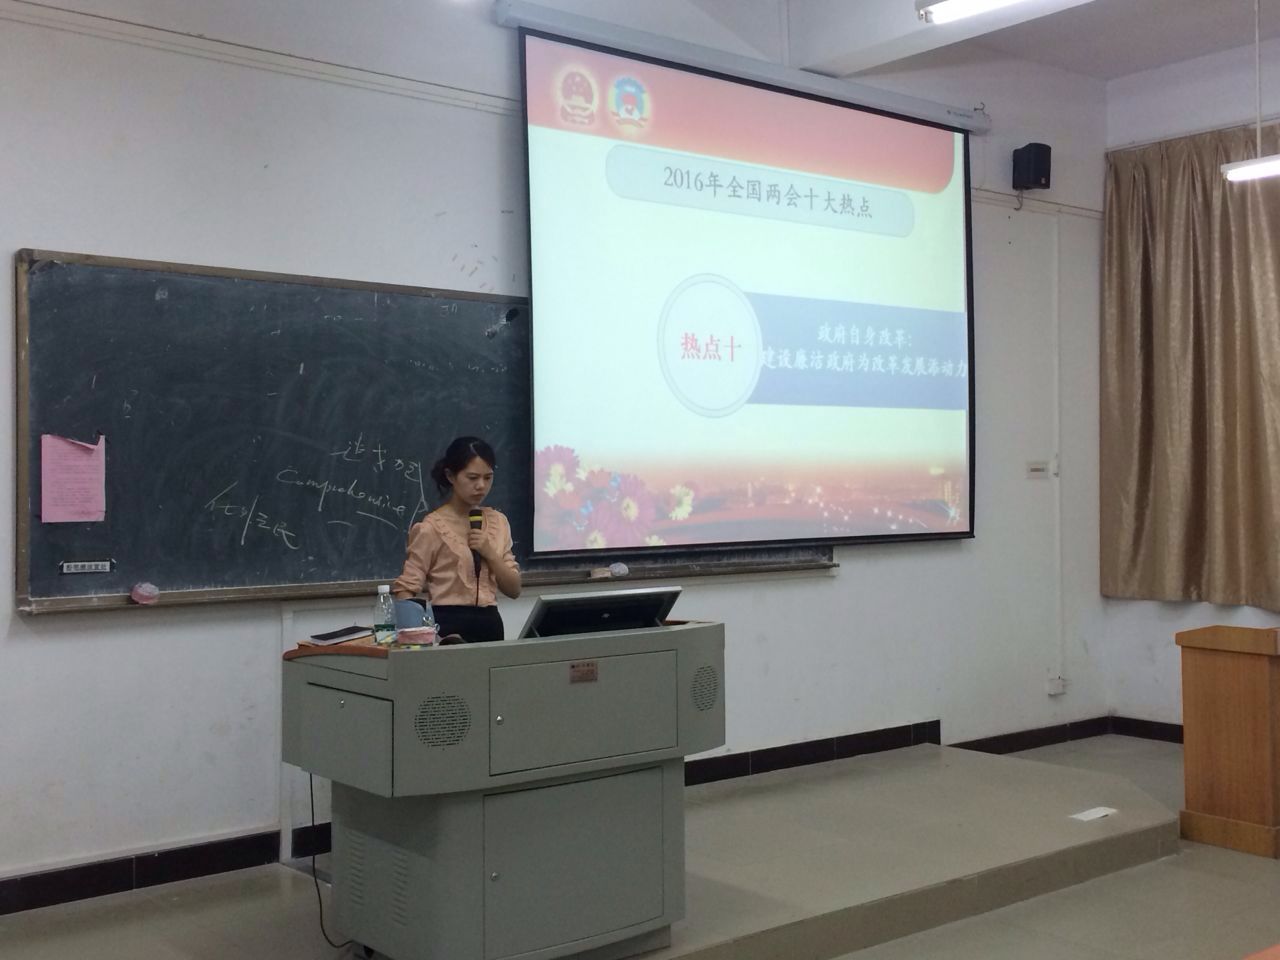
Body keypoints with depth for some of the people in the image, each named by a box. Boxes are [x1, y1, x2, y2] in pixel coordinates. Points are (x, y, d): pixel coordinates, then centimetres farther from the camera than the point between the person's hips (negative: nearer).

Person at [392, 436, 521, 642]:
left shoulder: (497, 522, 10)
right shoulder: (432, 527, -6)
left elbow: (514, 589, 8)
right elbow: (405, 589, -7)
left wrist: (490, 553, -7)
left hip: (490, 625, 5)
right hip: (448, 626, -5)